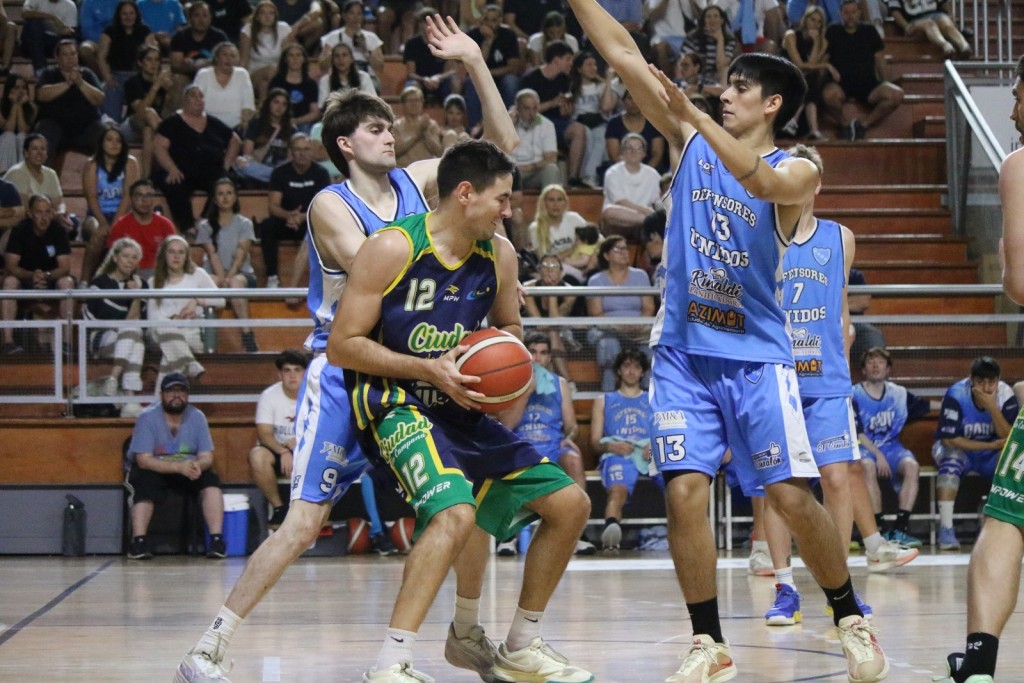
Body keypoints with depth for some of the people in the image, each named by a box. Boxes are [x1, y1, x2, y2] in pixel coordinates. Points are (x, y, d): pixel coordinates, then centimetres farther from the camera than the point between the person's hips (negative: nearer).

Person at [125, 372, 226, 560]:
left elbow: (206, 457, -8)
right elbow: (144, 460, -24)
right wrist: (179, 467, -37)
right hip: (152, 469, -3)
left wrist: (197, 465, -35)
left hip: (187, 468, 3)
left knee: (211, 481, -24)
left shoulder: (197, 417, -6)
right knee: (146, 484, -36)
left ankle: (216, 540, -26)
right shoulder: (147, 417, -16)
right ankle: (139, 541, -35)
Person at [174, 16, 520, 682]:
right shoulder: (331, 206, -12)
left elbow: (503, 143, 6)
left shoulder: (416, 181, 5)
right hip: (343, 375, -6)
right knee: (305, 524, -11)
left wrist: (476, 64, -4)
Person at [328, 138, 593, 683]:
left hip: (463, 410, 8)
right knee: (456, 512, -34)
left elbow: (508, 326, 22)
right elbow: (341, 346, -15)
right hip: (398, 408, -8)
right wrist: (429, 369, -22)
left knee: (569, 503, 7)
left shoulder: (499, 255, 3)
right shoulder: (392, 249, -16)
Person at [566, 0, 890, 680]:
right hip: (684, 351, 3)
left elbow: (760, 181, -27)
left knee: (793, 497, -6)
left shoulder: (796, 171, -2)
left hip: (756, 353, -3)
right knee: (685, 492, -9)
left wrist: (697, 115, -35)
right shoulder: (692, 140, 9)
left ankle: (852, 621, 13)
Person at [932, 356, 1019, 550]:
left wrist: (992, 408, -34)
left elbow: (1009, 439, -20)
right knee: (951, 455, -35)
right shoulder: (956, 395, -24)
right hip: (961, 450, -3)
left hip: (991, 457, 3)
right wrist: (992, 445, -27)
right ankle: (946, 529, -35)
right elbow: (948, 439, -25)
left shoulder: (1006, 395, -15)